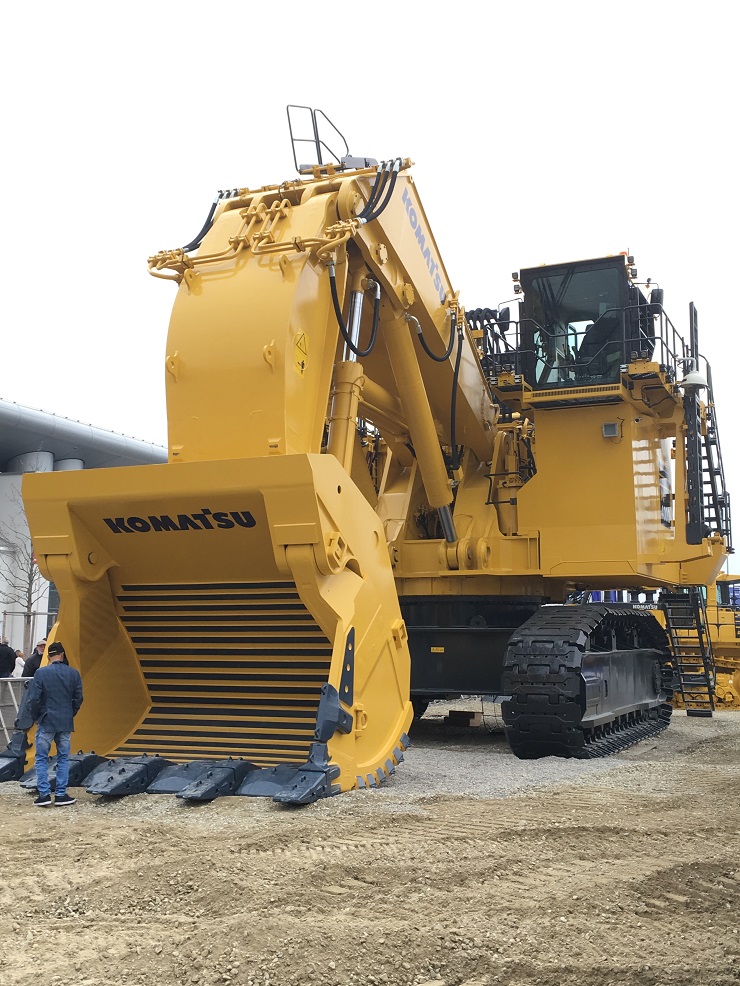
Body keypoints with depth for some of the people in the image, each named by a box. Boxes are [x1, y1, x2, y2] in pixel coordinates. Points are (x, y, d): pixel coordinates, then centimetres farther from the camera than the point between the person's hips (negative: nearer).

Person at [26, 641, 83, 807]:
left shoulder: (41, 673, -10)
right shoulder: (74, 673, -1)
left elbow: (33, 699, -9)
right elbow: (78, 698, 3)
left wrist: (35, 717, 7)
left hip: (46, 722, -2)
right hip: (66, 724, 2)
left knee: (41, 759, 8)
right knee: (63, 758, 12)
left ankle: (44, 794, 3)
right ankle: (61, 795, 12)